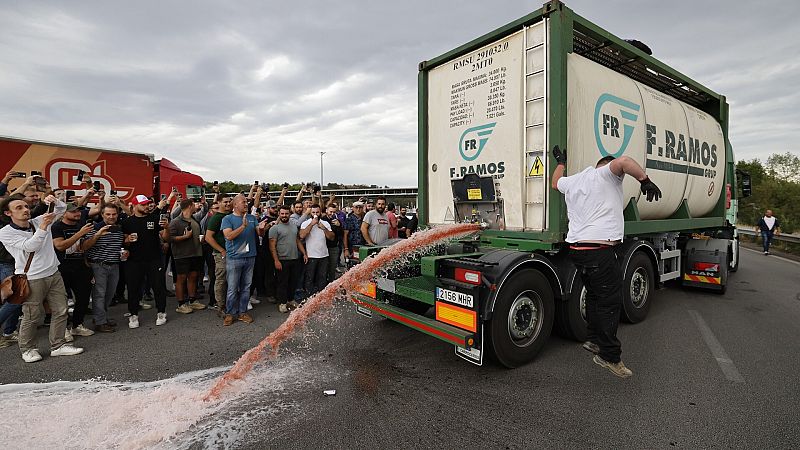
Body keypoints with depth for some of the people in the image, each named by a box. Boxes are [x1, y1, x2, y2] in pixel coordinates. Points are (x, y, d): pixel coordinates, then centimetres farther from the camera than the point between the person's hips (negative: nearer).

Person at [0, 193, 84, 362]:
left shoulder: (39, 221, 7)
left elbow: (62, 208, 12)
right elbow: (30, 246, -19)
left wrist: (53, 202, -11)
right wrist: (43, 227, -28)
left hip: (54, 274, 5)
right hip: (31, 279, -5)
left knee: (61, 311, 7)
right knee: (32, 317, 3)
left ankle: (58, 345, 19)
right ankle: (28, 349, 23)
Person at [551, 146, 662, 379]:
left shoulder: (573, 180, 21)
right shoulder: (606, 174, 1)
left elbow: (556, 182, 43)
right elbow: (623, 162, -21)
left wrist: (561, 162, 56)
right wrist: (645, 180, -13)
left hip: (576, 248, 8)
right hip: (600, 249, -8)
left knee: (595, 295, 22)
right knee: (610, 301, -1)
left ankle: (594, 339, 30)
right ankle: (609, 355, 4)